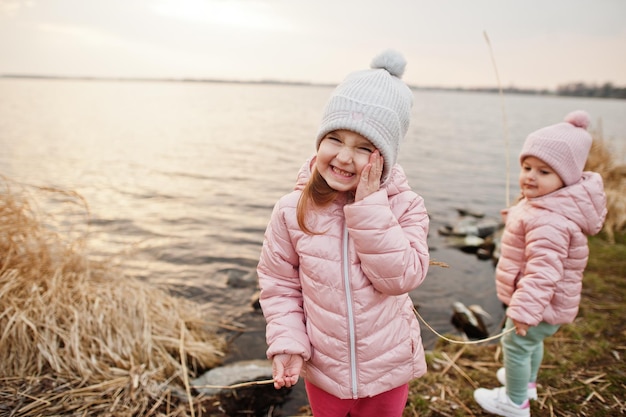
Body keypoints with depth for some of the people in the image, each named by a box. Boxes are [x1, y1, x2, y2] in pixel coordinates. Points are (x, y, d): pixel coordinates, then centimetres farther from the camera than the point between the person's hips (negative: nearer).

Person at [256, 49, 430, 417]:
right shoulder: (292, 210, -14)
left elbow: (400, 277, -25)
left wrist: (369, 206, -30)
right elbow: (279, 282, -5)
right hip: (323, 368, 1)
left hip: (389, 368, 0)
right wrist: (287, 342, -14)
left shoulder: (406, 206, -16)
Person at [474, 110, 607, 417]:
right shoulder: (542, 204, 1)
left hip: (543, 303, -10)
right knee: (531, 341, 28)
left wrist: (525, 309, -31)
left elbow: (543, 270, -35)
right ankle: (527, 382, 51)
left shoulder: (549, 221, -33)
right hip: (546, 302, 10)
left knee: (516, 345, 7)